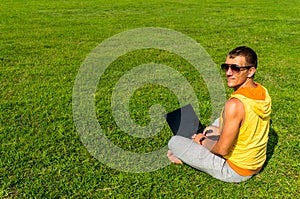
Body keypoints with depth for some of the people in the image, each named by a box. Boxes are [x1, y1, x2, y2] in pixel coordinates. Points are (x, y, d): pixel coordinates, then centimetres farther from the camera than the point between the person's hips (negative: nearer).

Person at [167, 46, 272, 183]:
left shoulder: (235, 105, -33)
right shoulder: (263, 92, -6)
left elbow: (222, 150, -25)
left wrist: (203, 141, -5)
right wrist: (220, 130, 13)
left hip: (235, 171, -8)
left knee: (174, 142, -8)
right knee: (221, 120, 30)